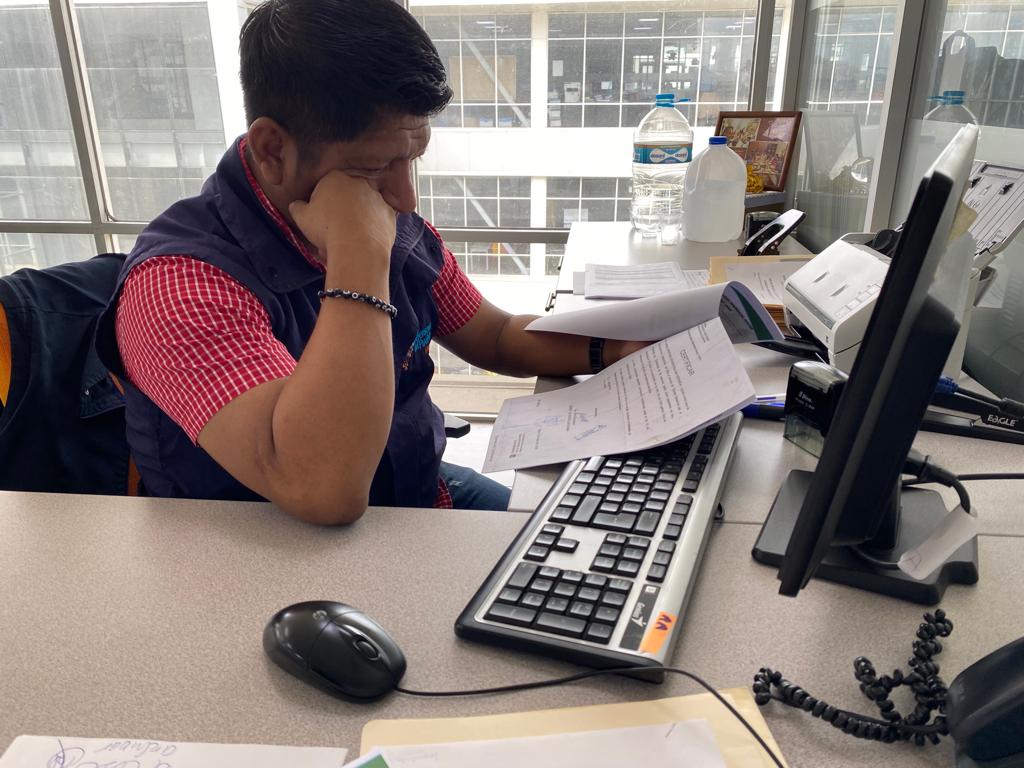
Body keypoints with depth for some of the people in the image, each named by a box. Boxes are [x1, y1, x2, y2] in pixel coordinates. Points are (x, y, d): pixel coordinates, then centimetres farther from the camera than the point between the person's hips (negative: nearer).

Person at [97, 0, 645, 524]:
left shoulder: (399, 231, -6)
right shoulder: (180, 280, -27)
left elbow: (497, 338, 10)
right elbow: (325, 492, -40)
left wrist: (616, 347, -7)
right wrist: (359, 254, -36)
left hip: (425, 498, 7)